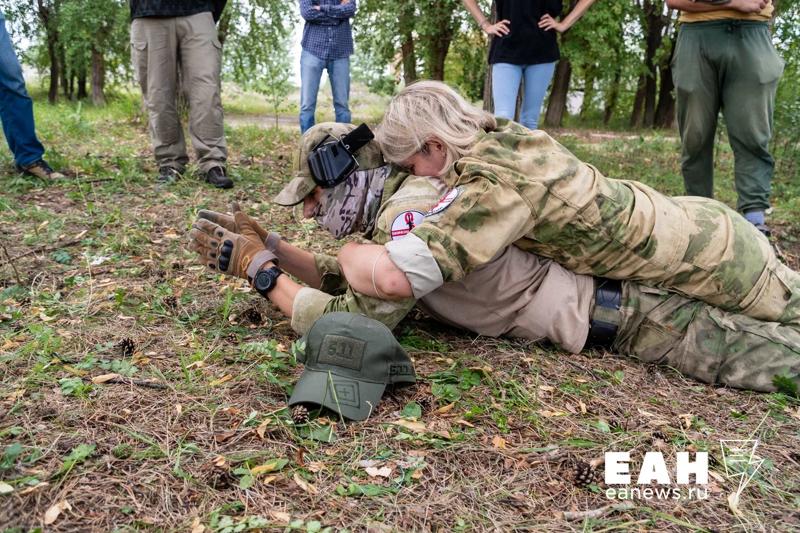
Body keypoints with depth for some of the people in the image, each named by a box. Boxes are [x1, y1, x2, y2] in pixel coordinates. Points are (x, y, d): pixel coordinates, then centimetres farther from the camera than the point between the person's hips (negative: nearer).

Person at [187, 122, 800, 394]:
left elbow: (357, 321, -24)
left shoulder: (408, 210, -24)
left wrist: (260, 268, -17)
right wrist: (270, 243, 5)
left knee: (733, 349, -3)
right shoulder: (397, 201, 5)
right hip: (579, 266, 8)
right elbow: (343, 277, 15)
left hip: (604, 308, -8)